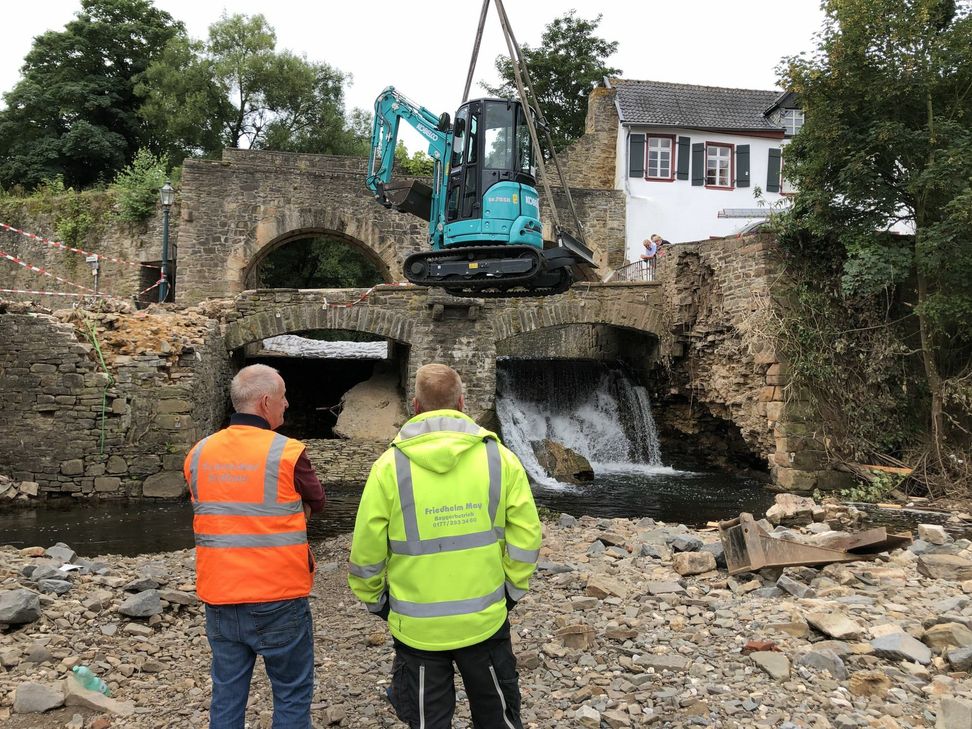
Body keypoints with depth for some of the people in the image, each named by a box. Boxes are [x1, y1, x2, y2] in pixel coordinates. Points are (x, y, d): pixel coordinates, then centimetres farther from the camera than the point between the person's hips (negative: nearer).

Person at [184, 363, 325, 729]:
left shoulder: (198, 454, 2)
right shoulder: (287, 453, -14)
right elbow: (315, 503, 2)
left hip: (219, 600, 5)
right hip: (277, 602, -5)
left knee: (227, 697, 16)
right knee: (292, 696, 10)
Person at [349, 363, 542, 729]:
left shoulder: (390, 466, -12)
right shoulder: (499, 458, -8)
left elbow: (366, 551, -8)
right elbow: (526, 538, -6)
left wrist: (373, 599, 9)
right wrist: (513, 589, 10)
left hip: (417, 628, -1)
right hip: (485, 620, 1)